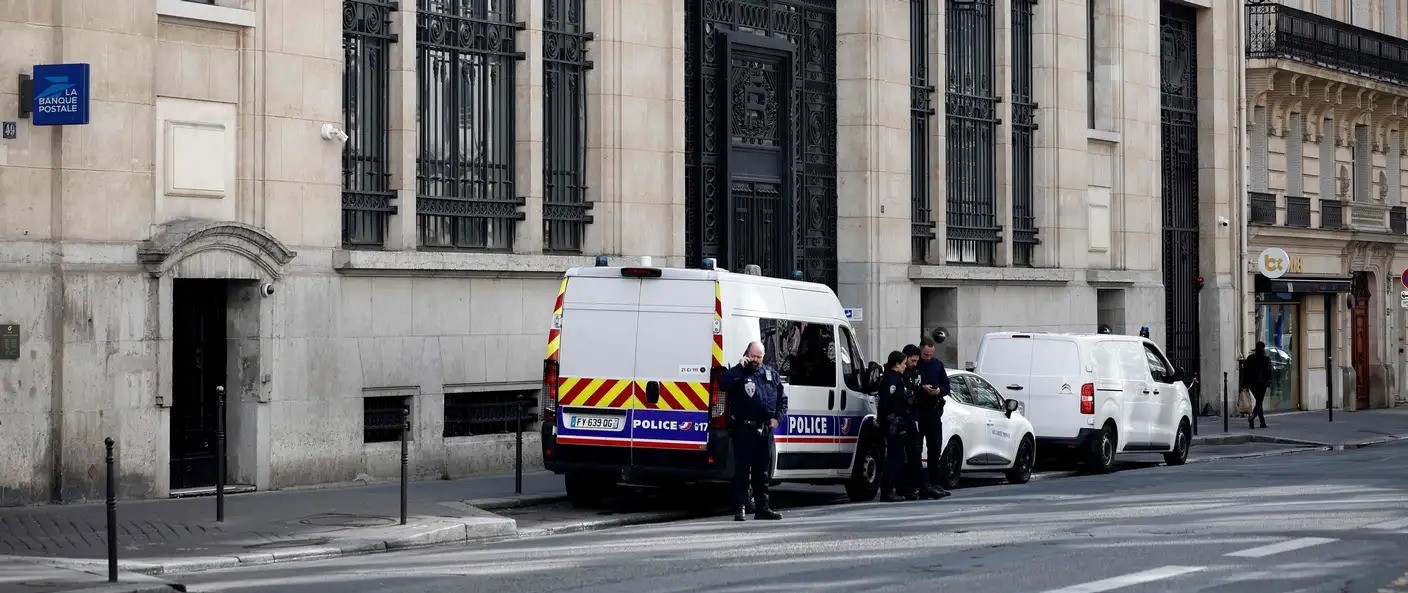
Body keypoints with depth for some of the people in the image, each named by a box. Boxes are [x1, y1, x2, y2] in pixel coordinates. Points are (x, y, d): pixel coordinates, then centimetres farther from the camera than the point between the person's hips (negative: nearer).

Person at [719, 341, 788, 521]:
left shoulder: (771, 373, 13)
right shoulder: (739, 372, -1)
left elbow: (782, 398, 19)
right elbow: (723, 385, -20)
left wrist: (778, 417, 5)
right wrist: (740, 367, -18)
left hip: (765, 430, 5)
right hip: (744, 430, -5)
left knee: (762, 471, 12)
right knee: (742, 470, -6)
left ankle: (762, 508, 18)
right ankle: (740, 508, -4)